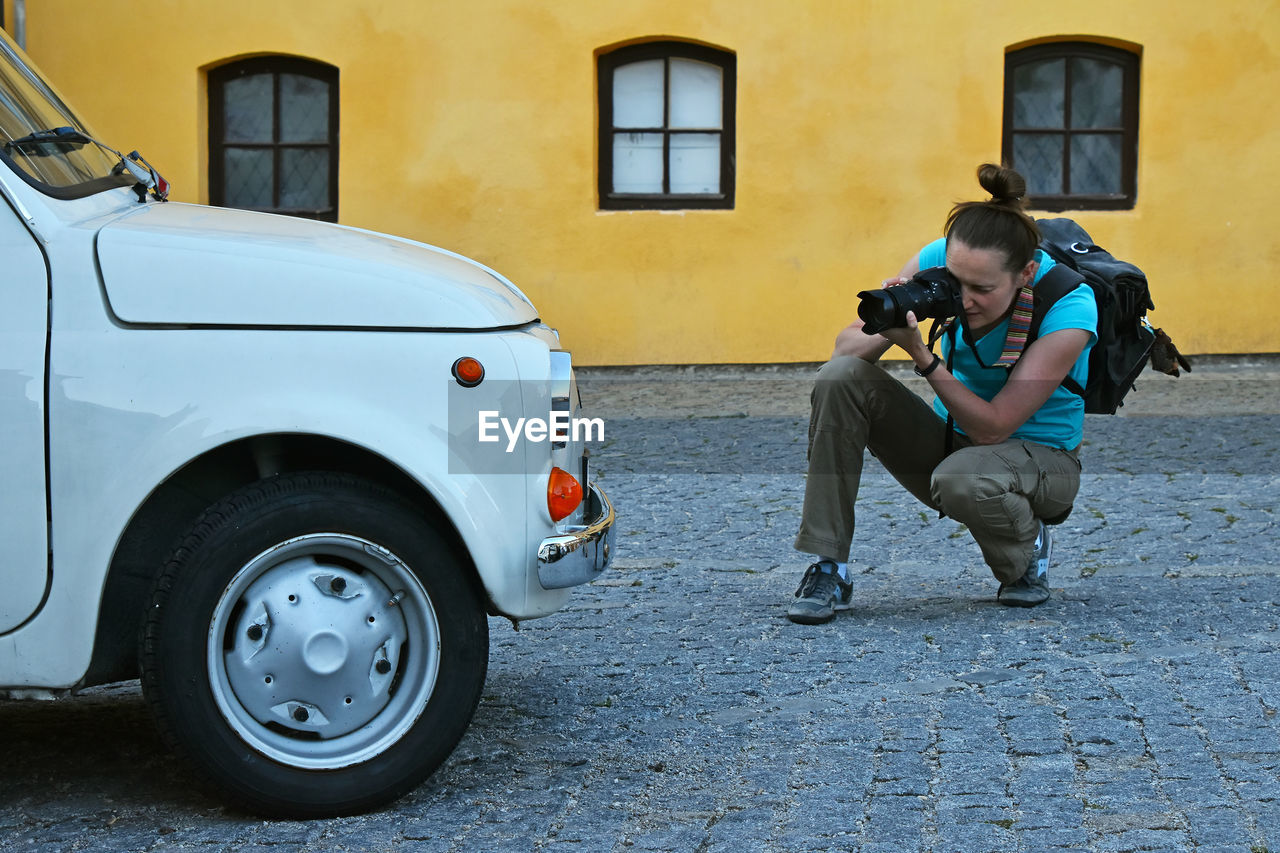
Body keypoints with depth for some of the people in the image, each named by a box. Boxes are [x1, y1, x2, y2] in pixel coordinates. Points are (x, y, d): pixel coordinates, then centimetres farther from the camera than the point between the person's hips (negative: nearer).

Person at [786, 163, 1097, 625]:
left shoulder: (1069, 308, -27)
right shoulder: (938, 260, -16)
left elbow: (993, 427, -28)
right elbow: (845, 347, -12)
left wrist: (921, 354, -36)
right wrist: (887, 329, -35)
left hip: (1040, 458, -4)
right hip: (951, 440, 4)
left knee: (961, 480, -40)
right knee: (840, 378, -21)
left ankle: (1028, 552, -1)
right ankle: (828, 571, -18)